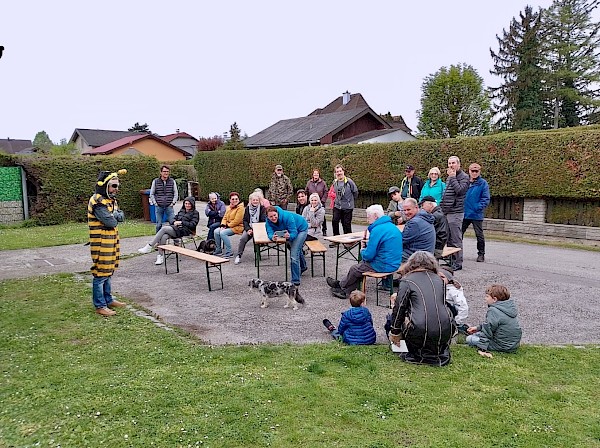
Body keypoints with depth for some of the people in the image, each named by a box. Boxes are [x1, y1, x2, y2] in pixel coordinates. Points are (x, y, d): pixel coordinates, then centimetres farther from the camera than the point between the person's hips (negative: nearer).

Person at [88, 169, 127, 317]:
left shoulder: (111, 199, 13)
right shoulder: (98, 202, -18)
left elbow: (121, 216, 4)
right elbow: (110, 222, -24)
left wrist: (115, 215, -16)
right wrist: (115, 217, -3)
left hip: (112, 241, 9)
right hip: (101, 243, -9)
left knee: (108, 272, 18)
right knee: (100, 274, -1)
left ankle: (108, 299, 30)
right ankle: (100, 306, 8)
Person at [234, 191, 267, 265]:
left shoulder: (262, 208, 1)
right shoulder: (247, 208, 12)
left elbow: (263, 221, -5)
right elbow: (245, 220, 10)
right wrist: (248, 229, -8)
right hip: (249, 228, 3)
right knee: (243, 238, -24)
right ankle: (238, 256, -16)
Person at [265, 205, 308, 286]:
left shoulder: (287, 217, -40)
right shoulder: (268, 221, -25)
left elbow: (294, 233, -39)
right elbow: (269, 232, -31)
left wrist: (289, 236, -61)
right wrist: (272, 237, -54)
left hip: (301, 229, -7)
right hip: (291, 232, 7)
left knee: (294, 255, -19)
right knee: (297, 249, 31)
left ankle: (295, 281, -10)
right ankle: (302, 267, 61)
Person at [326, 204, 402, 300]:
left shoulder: (377, 230, -22)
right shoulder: (393, 227, 8)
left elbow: (368, 256, -21)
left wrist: (362, 251, 2)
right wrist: (367, 249, 14)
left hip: (383, 266, -9)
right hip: (394, 264, 9)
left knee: (354, 269, 10)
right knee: (361, 263, 21)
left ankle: (341, 285, 35)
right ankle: (345, 291, 23)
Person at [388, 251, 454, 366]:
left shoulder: (407, 281, 3)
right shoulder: (439, 279, 16)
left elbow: (399, 308, 4)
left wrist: (395, 332, 17)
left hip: (420, 334, -3)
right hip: (445, 333, 3)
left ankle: (418, 355, 18)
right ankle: (442, 353, 28)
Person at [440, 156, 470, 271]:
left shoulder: (464, 177, -6)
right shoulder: (449, 177, 19)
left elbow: (460, 190, -22)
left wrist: (453, 177, -15)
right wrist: (441, 206, 19)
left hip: (456, 213, -8)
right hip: (446, 212, 8)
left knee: (456, 240, -4)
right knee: (448, 239, 12)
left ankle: (458, 263, 3)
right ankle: (450, 261, 21)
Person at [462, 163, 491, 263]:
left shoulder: (483, 183, -5)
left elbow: (486, 198, -7)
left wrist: (479, 207, -20)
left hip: (476, 215, -3)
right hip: (464, 213, 3)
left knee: (479, 235, 6)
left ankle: (481, 254, 19)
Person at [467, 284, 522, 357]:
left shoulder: (493, 311, -23)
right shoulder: (509, 307, 7)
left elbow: (487, 330, -23)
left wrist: (482, 349, -21)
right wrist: (478, 328, 18)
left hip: (504, 346, -10)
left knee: (469, 339, -7)